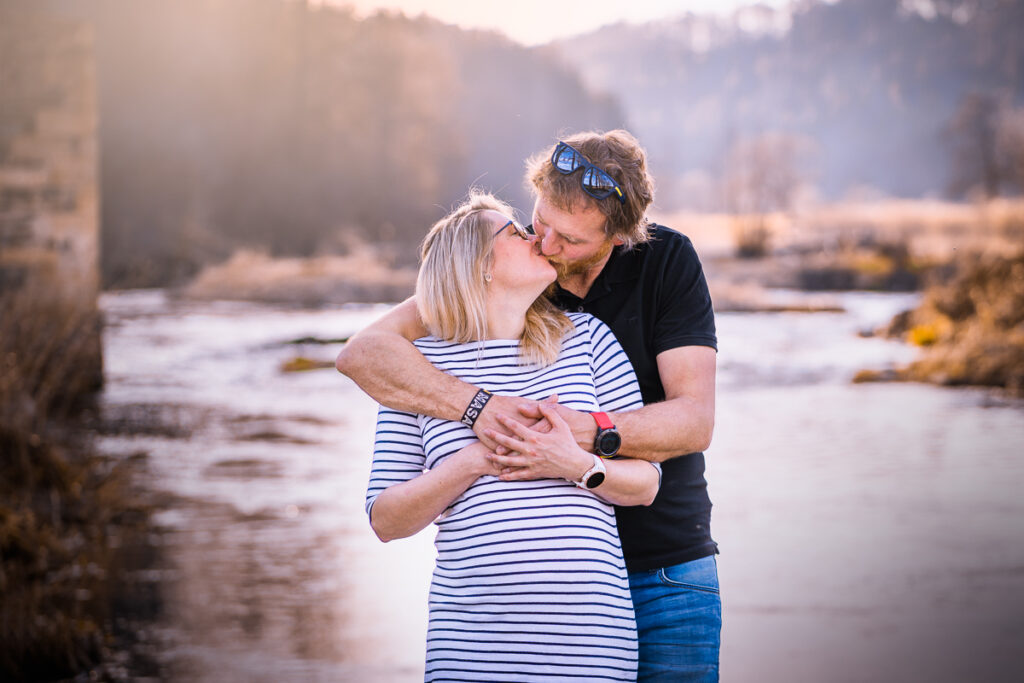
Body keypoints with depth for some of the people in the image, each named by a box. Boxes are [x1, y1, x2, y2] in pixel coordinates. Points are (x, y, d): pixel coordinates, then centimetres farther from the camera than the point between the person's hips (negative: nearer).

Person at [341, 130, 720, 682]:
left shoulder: (667, 260, -7)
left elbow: (695, 420, -14)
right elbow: (362, 352, -15)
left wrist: (589, 433, -33)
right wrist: (476, 404, -31)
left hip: (667, 571, 0)